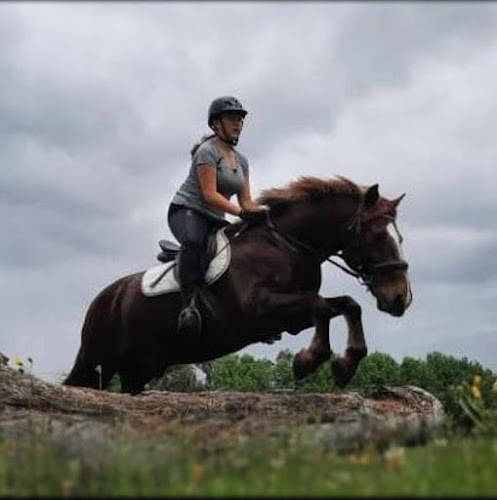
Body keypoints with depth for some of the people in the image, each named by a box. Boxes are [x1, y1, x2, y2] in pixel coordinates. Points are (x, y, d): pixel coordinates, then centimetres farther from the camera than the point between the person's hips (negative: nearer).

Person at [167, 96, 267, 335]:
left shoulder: (241, 160, 15)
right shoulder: (207, 151, -9)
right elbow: (209, 194, -19)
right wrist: (241, 212, -29)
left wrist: (261, 215, -8)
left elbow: (246, 200, 12)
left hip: (215, 220, 8)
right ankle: (189, 303, -46)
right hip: (186, 211, -8)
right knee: (194, 241, -40)